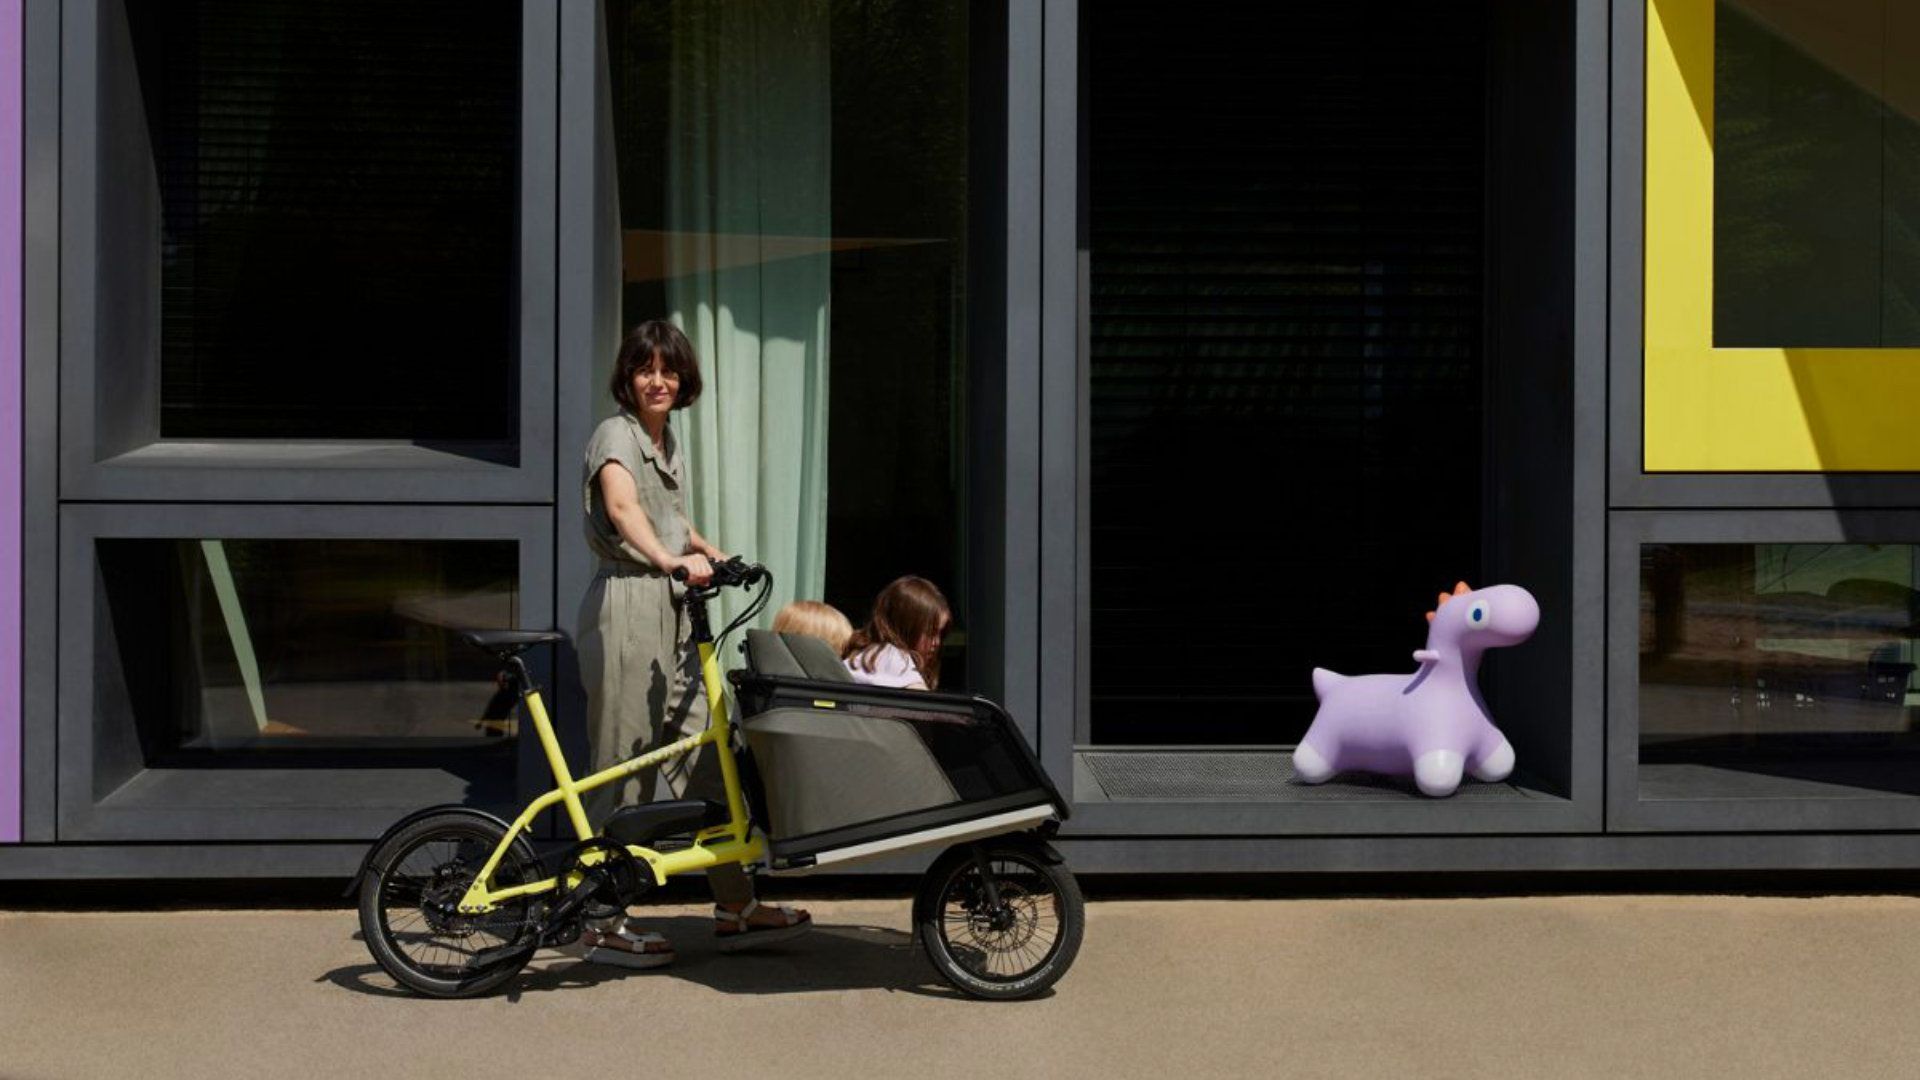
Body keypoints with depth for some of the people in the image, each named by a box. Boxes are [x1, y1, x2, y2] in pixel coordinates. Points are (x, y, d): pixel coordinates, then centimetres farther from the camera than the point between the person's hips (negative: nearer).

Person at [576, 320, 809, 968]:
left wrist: (711, 553, 16)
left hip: (672, 609, 9)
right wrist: (668, 558, -42)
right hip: (627, 605, -8)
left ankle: (736, 908, 14)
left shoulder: (668, 443, 17)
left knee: (702, 756, 9)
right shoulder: (616, 434, -9)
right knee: (625, 767, -4)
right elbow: (622, 506, -29)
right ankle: (604, 924, 3)